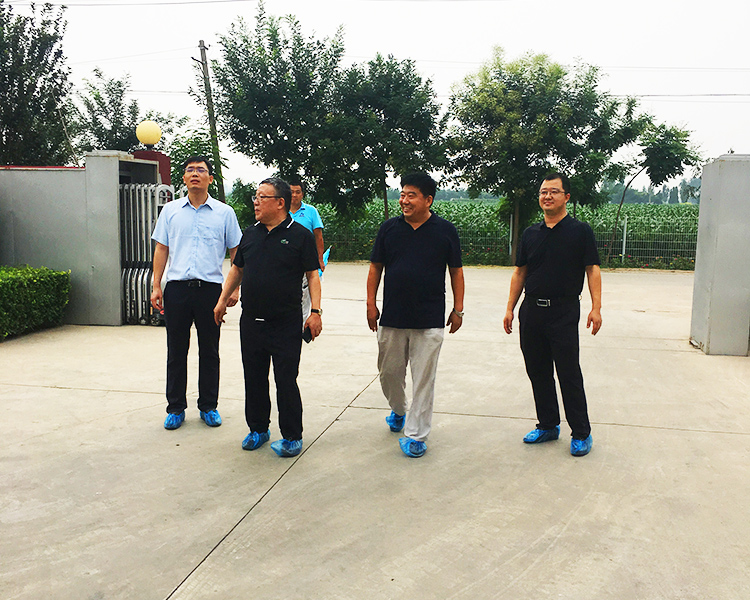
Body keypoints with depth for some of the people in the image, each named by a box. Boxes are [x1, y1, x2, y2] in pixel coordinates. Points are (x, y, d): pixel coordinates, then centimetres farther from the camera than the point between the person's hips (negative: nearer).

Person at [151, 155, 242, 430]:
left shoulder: (224, 213, 5)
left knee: (209, 351, 7)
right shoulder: (170, 210, 9)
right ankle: (175, 408, 19)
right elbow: (161, 249, 10)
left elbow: (236, 252, 7)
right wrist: (156, 286, 4)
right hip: (177, 287, 1)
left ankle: (209, 406, 20)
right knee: (176, 351, 7)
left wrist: (235, 287, 0)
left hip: (210, 288, -1)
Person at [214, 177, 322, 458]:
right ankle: (258, 429, 29)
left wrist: (315, 311, -12)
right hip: (251, 321, 5)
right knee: (254, 379, 12)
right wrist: (222, 301, 19)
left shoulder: (300, 235, -4)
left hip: (287, 324, -5)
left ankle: (292, 436, 14)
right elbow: (237, 269, 21)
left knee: (286, 380, 0)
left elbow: (313, 276, -5)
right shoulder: (250, 234, 12)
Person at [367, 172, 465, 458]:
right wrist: (371, 304, 3)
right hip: (391, 318, 2)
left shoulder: (445, 230, -1)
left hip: (430, 321, -2)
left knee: (423, 379, 2)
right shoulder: (389, 228, 3)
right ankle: (398, 411, 42)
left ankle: (415, 435, 13)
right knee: (389, 371, 14)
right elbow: (375, 268, 8)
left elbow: (456, 271, 6)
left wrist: (458, 309, 4)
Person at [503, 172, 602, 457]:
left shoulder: (580, 231, -1)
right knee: (537, 372, 11)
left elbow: (592, 270, -4)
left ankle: (581, 434, 10)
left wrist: (596, 307, -14)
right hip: (531, 312, 5)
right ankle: (548, 426, 25)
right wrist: (510, 308, 10)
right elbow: (519, 273, 15)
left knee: (569, 374, -2)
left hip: (564, 313, -5)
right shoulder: (530, 234, 12)